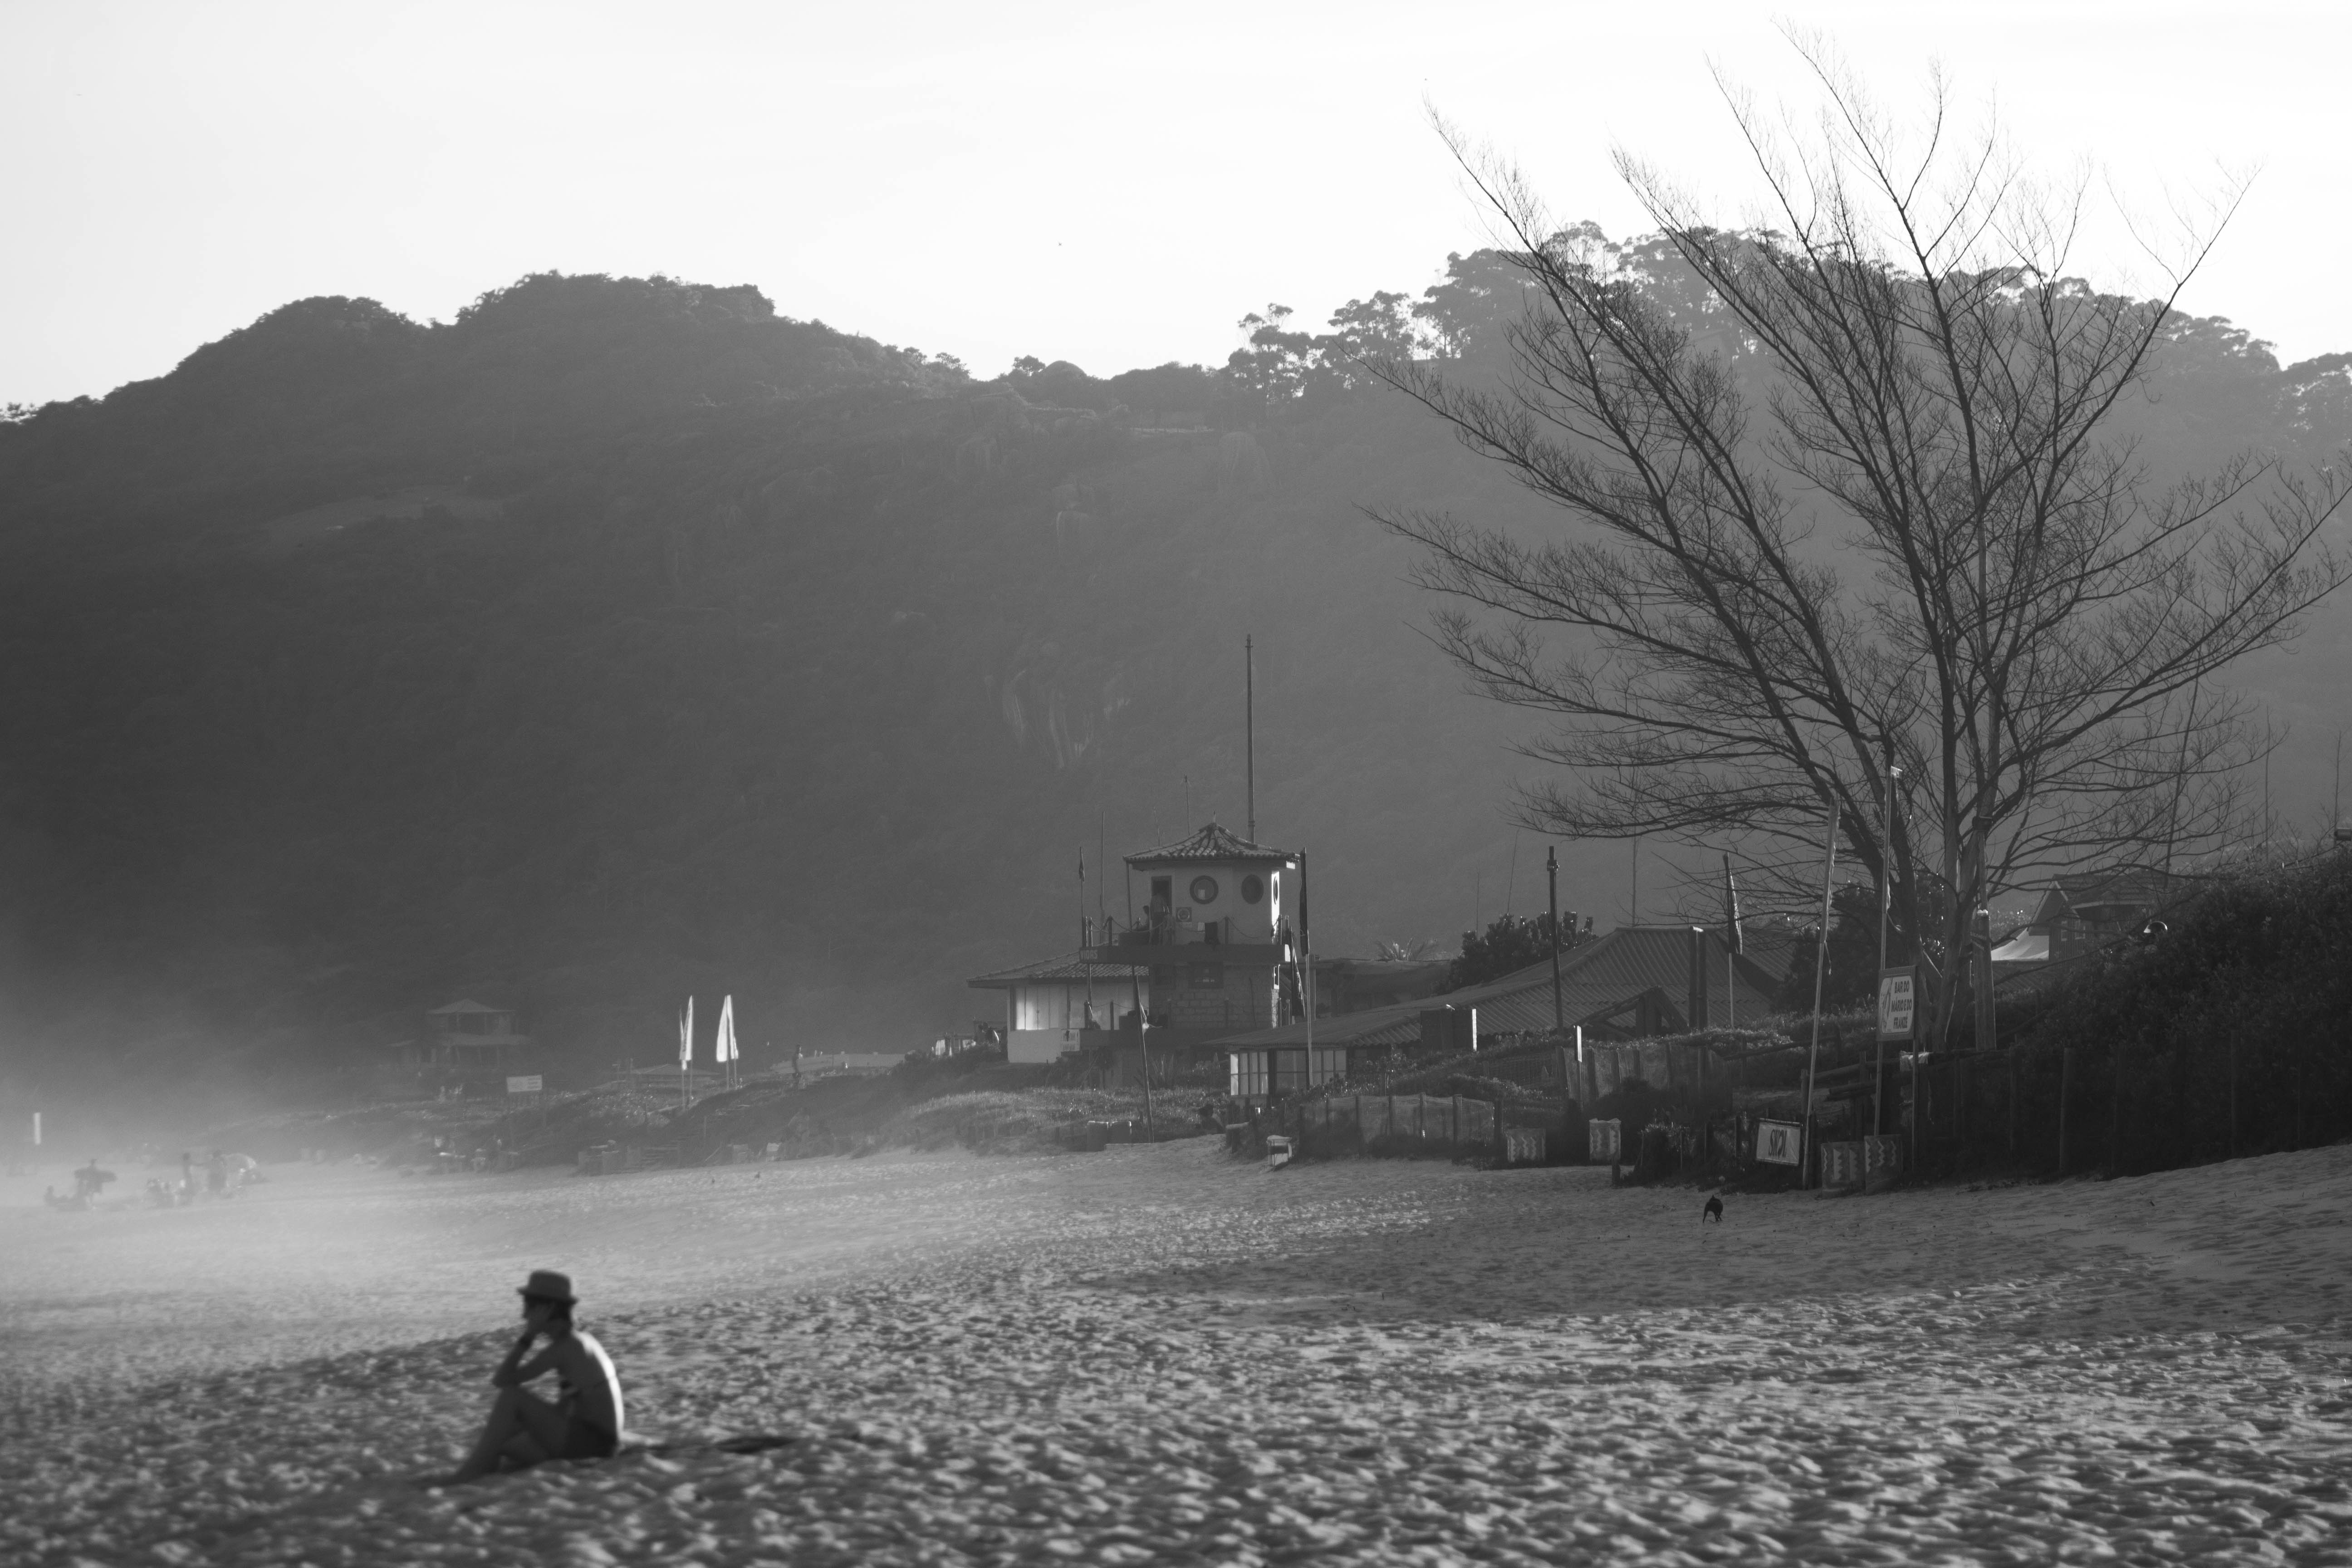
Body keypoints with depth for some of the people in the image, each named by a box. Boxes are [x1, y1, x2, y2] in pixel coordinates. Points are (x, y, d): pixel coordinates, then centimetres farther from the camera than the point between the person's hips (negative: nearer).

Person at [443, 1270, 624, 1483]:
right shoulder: (580, 1340, 13)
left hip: (591, 1443, -10)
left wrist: (529, 1335, -12)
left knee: (511, 1394, -15)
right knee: (495, 1444, 16)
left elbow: (502, 1380, -14)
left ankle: (471, 1473, -11)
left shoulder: (564, 1347, -15)